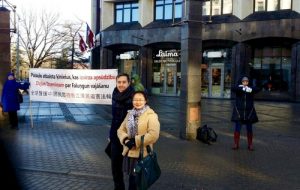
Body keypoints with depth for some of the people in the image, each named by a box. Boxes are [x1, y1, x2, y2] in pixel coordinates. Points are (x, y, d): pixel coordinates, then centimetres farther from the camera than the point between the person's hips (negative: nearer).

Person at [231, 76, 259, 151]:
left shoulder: (251, 89, 3)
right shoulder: (238, 88, 1)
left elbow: (257, 89, -18)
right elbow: (233, 89, -21)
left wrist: (249, 89, -34)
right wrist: (243, 88, -33)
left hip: (249, 112, 1)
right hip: (239, 112, -1)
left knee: (249, 129, 7)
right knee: (237, 128, 0)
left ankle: (250, 145, 17)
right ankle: (236, 144, 9)